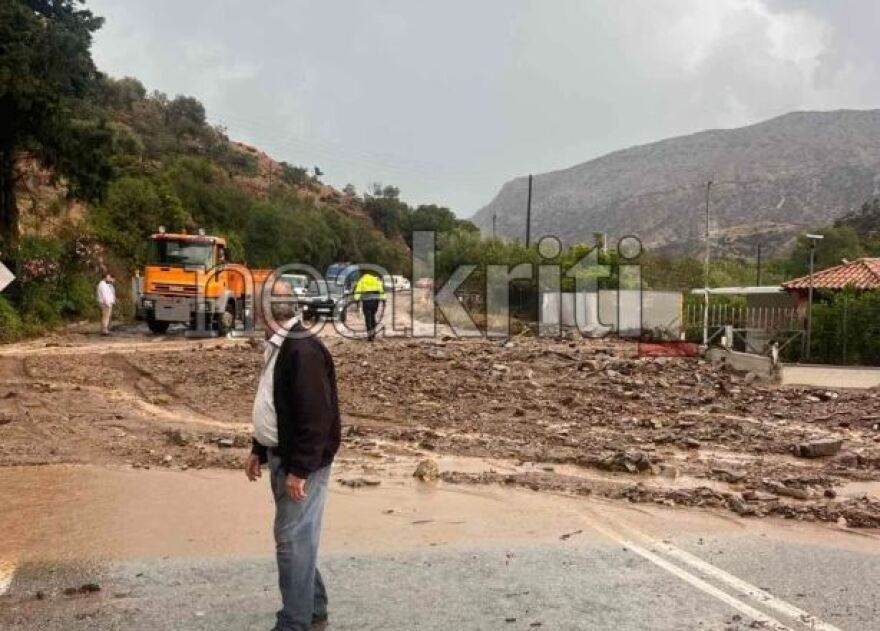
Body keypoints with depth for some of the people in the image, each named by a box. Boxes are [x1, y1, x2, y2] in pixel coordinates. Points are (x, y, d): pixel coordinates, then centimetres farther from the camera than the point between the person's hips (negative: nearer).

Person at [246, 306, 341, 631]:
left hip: (302, 463, -10)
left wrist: (299, 470, -24)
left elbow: (316, 415, -25)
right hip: (281, 456, 10)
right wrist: (259, 451, 19)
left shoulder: (303, 350, -22)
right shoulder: (278, 346, 10)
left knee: (293, 540, -2)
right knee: (299, 536, 18)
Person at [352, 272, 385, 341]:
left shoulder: (361, 280, 15)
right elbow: (381, 289, 6)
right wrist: (383, 298, 1)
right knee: (372, 315, 19)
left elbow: (358, 289, 0)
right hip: (375, 299, 2)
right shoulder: (377, 279, 20)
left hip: (366, 299, -2)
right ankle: (373, 330, 10)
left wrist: (356, 298, -7)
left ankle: (369, 333, -6)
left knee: (368, 317, 1)